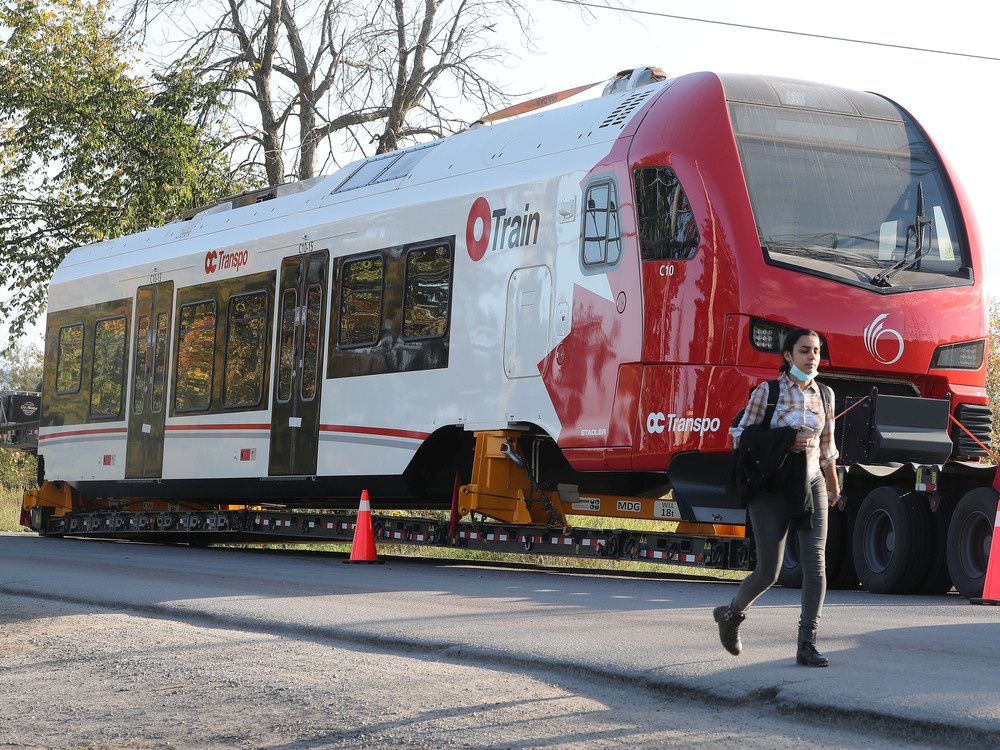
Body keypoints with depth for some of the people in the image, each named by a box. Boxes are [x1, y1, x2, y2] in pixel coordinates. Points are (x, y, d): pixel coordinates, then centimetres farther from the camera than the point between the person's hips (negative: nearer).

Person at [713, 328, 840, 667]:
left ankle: (807, 644, -9)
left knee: (815, 563, -10)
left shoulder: (824, 395, 7)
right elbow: (740, 436, -3)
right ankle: (731, 613, 27)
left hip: (811, 486, 4)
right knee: (768, 572, -2)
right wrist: (784, 443, -15)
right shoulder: (767, 392, -5)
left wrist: (833, 486, 27)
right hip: (772, 487, -4)